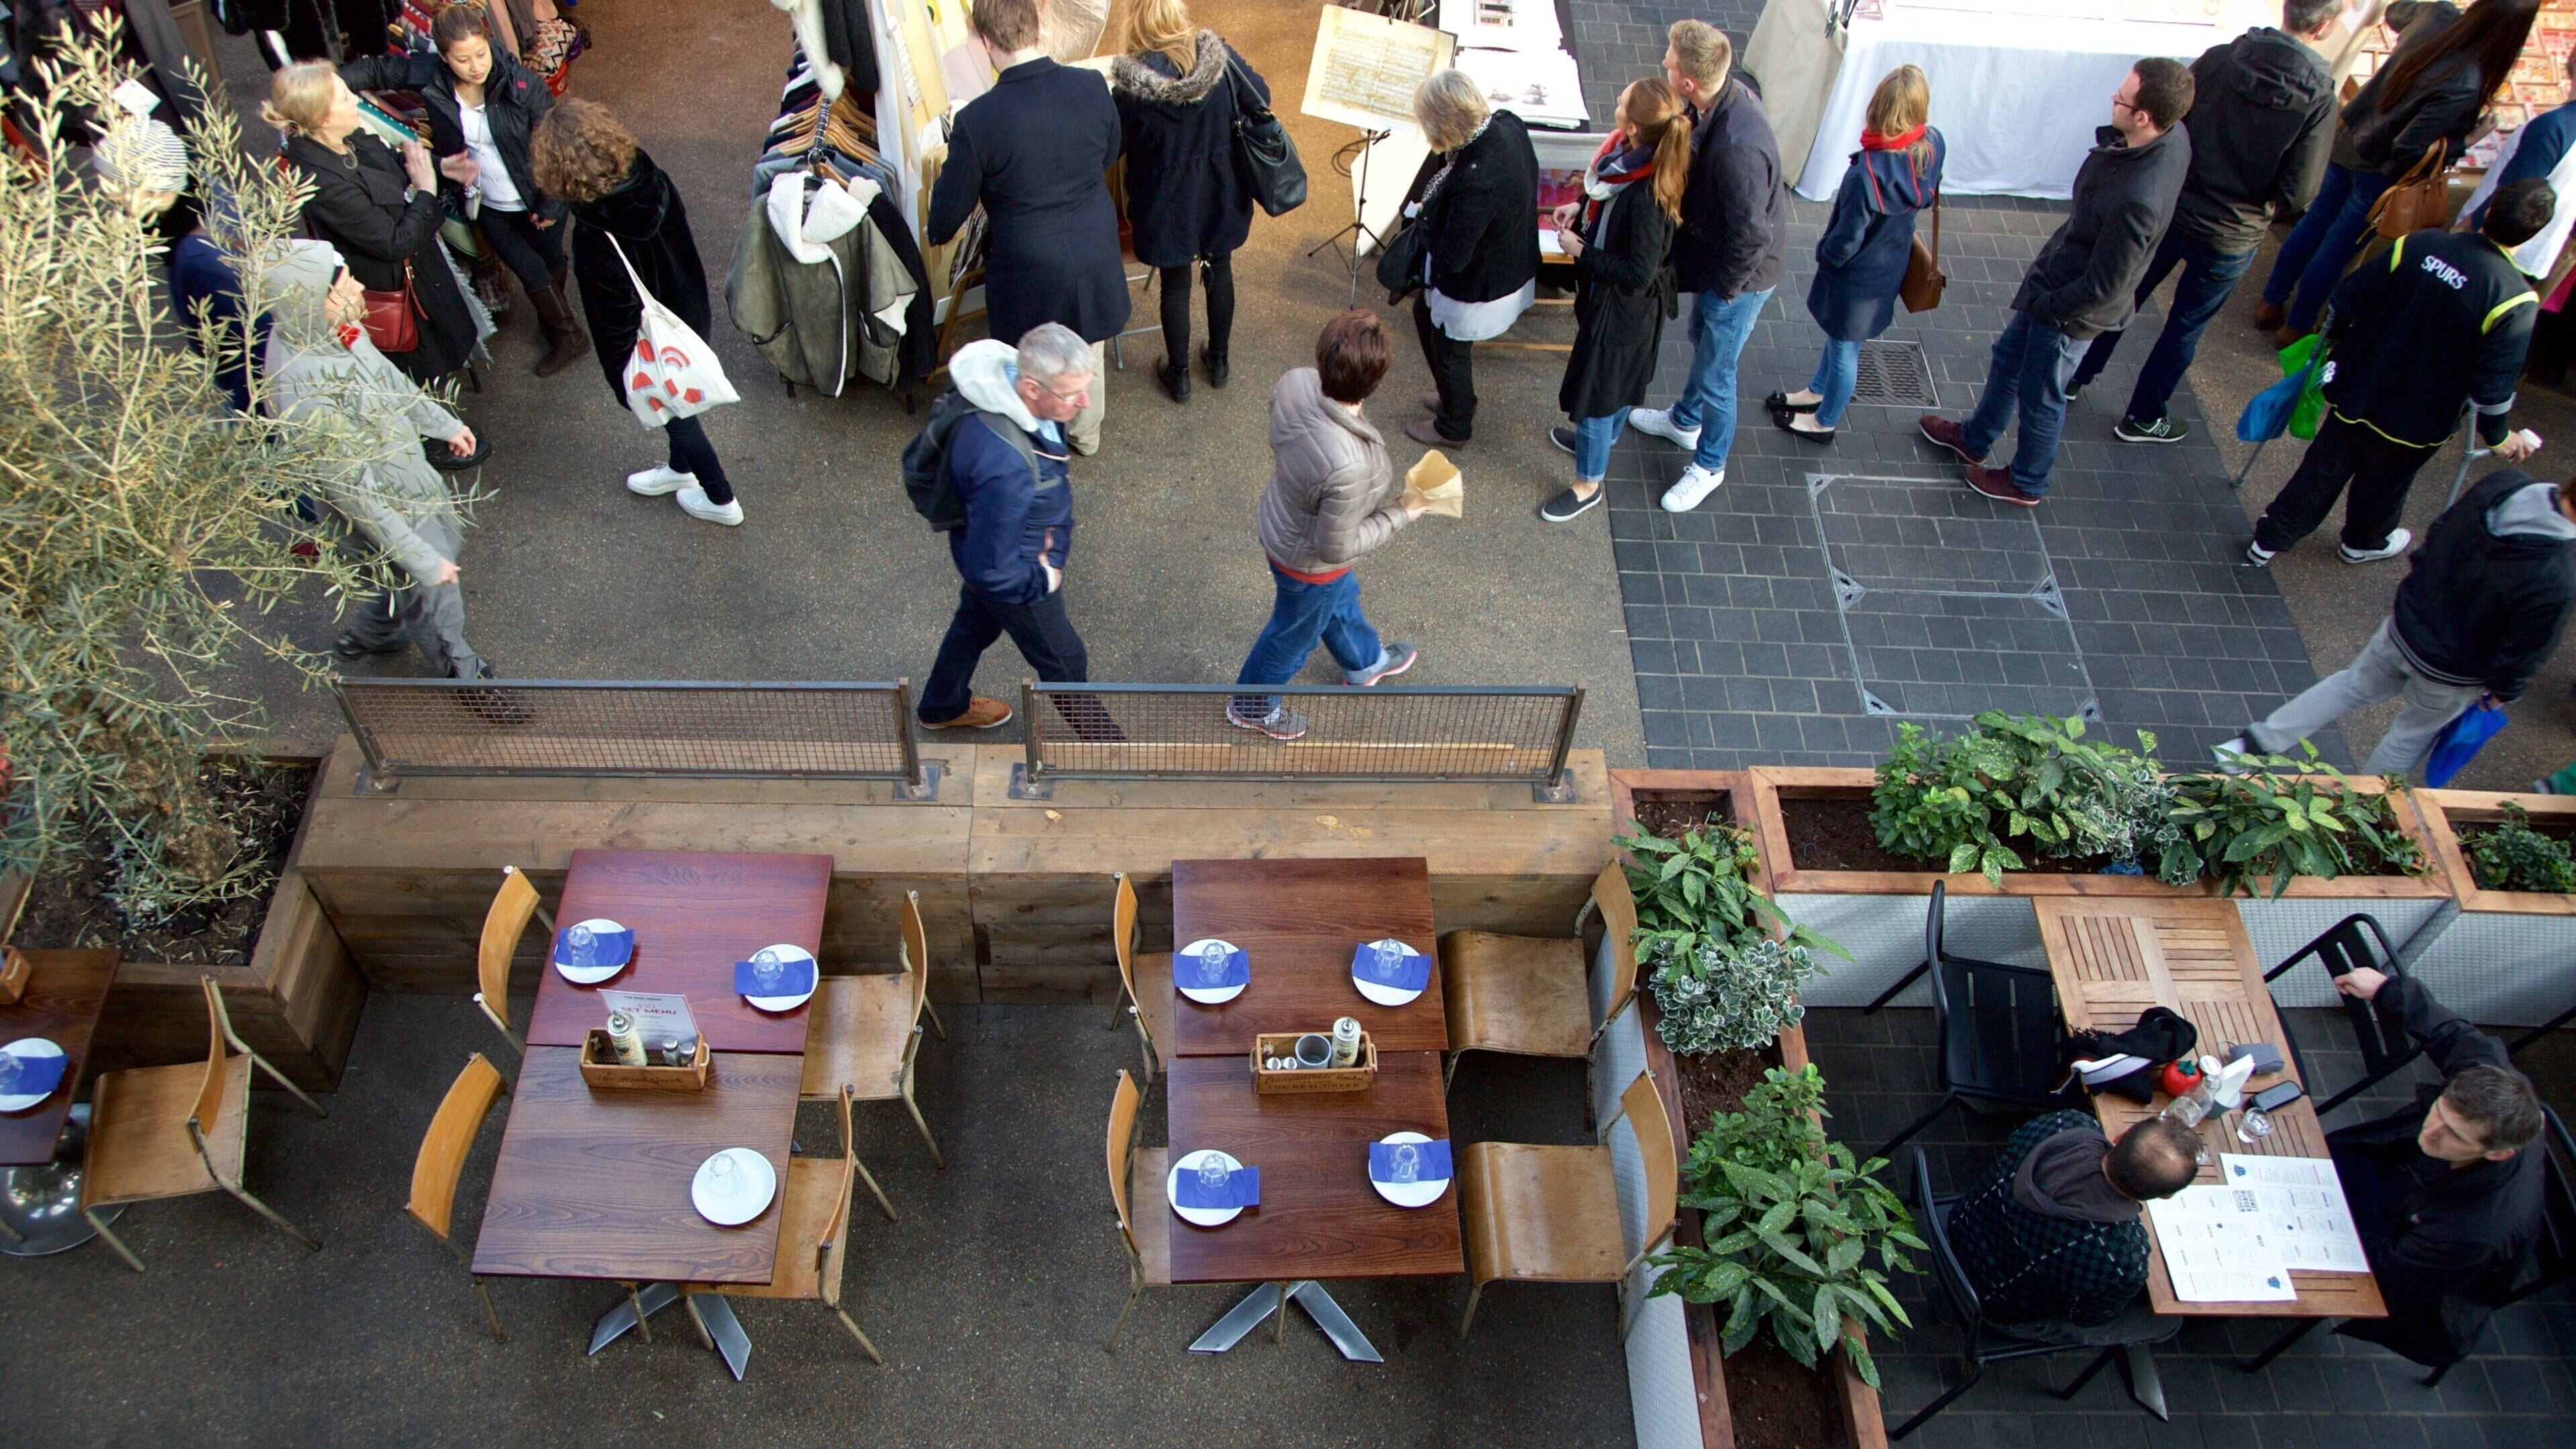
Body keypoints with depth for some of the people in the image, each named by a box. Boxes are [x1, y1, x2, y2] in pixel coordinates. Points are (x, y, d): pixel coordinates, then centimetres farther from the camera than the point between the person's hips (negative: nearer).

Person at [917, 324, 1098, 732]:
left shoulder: (1006, 376, -19)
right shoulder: (1006, 467, -46)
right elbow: (991, 569, -36)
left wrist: (1056, 547, -7)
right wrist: (1043, 579, -18)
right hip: (1014, 578, -8)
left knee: (976, 622, 33)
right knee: (1065, 661, 18)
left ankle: (941, 707, 61)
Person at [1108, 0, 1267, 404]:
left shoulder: (1131, 88, -22)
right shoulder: (1220, 58, -16)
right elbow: (1261, 96, -1)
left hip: (1167, 203, -3)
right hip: (1221, 196, 3)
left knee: (1175, 284, 14)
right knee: (1219, 271, 22)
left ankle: (1178, 375, 30)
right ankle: (1219, 362, 39)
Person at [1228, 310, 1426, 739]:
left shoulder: (1296, 383, -27)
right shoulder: (1349, 468, -46)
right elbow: (1336, 547, -30)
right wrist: (1398, 516, -17)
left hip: (1278, 521, 7)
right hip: (1308, 564, -7)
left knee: (1341, 598, 36)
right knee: (1293, 637, 26)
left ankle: (1365, 661, 67)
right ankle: (1252, 706, 55)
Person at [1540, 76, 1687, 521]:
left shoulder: (1647, 193, -38)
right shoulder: (1633, 156, -13)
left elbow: (1640, 271, -30)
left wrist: (1581, 252, -21)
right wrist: (1582, 207, -3)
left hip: (1623, 304, -9)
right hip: (1607, 289, 9)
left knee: (1598, 384, 10)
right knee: (1619, 376, 31)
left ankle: (1588, 484, 29)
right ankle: (1602, 438, 57)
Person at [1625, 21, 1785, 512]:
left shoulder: (1738, 148, -41)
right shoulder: (1725, 94, -12)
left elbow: (1752, 235, -32)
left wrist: (1723, 287, -18)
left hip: (1740, 274, -9)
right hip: (1716, 255, 9)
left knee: (1715, 372, 11)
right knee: (1701, 340, 31)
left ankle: (1709, 467, 35)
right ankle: (1686, 420, 57)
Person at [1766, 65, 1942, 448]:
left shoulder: (1867, 174, -39)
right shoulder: (1934, 147, -18)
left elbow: (1845, 242, -27)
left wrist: (1823, 252, -7)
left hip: (1857, 276, -7)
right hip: (1892, 264, 7)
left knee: (1844, 347, 17)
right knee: (1838, 334, 31)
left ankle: (1825, 422, 41)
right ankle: (1817, 391, 56)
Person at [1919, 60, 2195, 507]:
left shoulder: (2138, 200, -40)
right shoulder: (2171, 138, -13)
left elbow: (2103, 288, -29)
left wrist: (2046, 304, -14)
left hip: (2073, 310, -8)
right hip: (2059, 277, 8)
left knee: (2040, 398, 16)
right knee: (2008, 359, 28)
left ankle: (2027, 484, 41)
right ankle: (1973, 439, 52)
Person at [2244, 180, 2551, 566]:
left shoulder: (2419, 243, -15)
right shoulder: (2516, 301, -22)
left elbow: (2348, 298, -6)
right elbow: (2493, 385, -18)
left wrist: (2333, 338, 14)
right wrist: (2499, 435, 0)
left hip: (2356, 390, 2)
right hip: (2414, 422, -2)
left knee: (2323, 468, 19)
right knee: (2385, 483, 24)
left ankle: (2269, 539, 30)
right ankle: (2363, 542, 49)